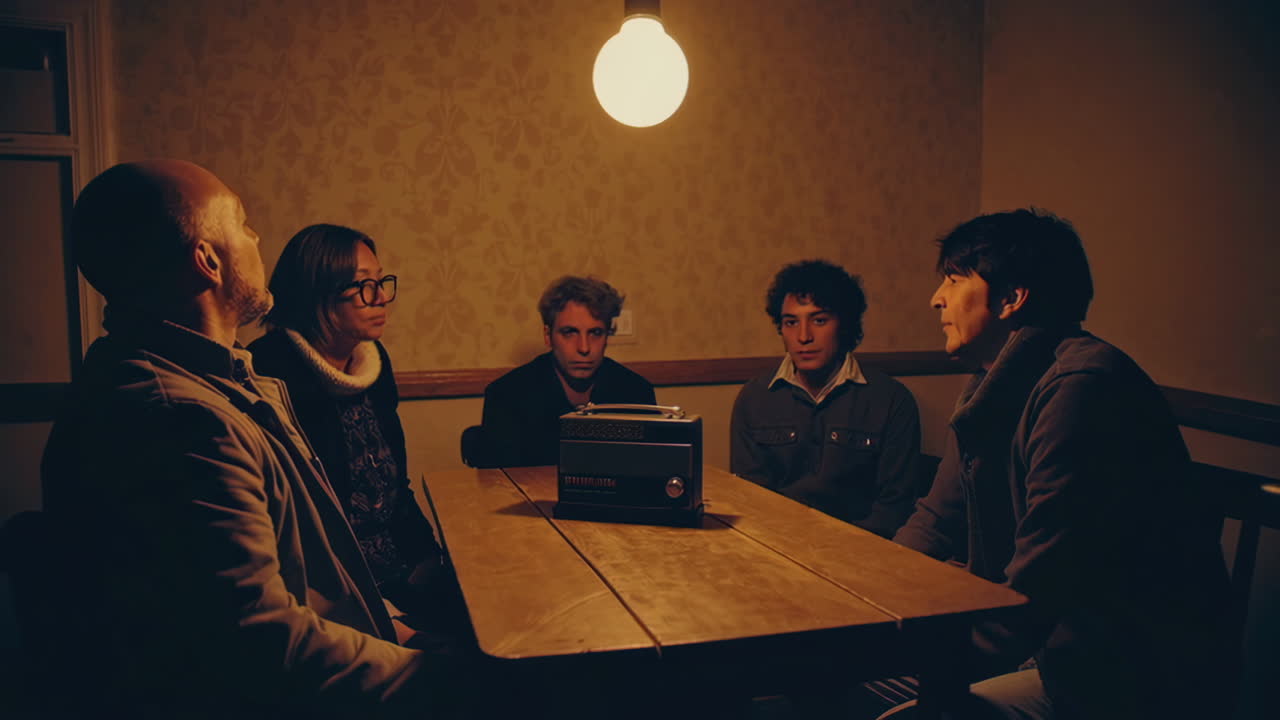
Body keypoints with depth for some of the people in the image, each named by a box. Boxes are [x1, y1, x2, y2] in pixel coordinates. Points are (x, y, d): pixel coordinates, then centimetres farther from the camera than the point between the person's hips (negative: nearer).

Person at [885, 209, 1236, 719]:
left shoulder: (1083, 386, -23)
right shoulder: (992, 390, 9)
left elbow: (1038, 583, -26)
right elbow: (937, 521, 12)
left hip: (1140, 676, -8)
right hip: (1052, 640, 9)